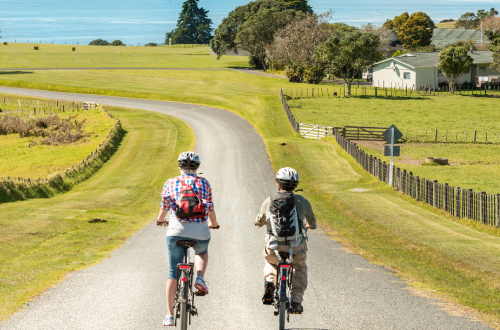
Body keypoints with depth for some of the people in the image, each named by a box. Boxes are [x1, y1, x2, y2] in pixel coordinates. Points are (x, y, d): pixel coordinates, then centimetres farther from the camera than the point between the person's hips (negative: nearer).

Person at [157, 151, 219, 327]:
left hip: (176, 230, 0)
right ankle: (199, 279, 5)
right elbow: (210, 209, 11)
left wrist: (160, 220, 41)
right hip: (200, 232, 0)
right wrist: (214, 224, 31)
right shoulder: (203, 183, 7)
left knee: (173, 273, 8)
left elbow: (164, 208, 19)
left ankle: (169, 315, 5)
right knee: (202, 253, 34)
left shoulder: (170, 183, 8)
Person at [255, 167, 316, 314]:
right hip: (296, 249, 0)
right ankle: (296, 301, 17)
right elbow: (312, 223, 22)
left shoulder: (269, 201, 3)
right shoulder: (303, 202, 3)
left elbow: (259, 221, 21)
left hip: (274, 248, 0)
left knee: (271, 263, 34)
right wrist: (309, 225, 46)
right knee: (300, 268, 29)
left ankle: (269, 282, 6)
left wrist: (259, 222, 46)